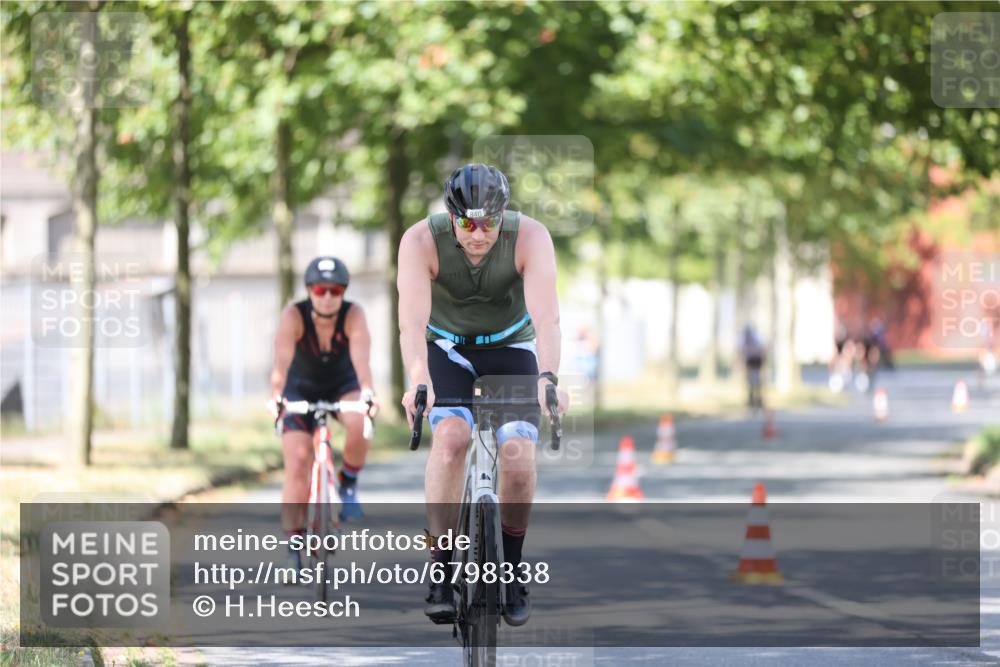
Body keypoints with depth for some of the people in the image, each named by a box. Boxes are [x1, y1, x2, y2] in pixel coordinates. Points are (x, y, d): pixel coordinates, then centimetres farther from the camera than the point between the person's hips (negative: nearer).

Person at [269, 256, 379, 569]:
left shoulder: (353, 315, -26)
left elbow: (361, 356, -42)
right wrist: (276, 397, -58)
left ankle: (348, 485, -6)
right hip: (302, 389, 0)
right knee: (296, 464, -14)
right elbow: (282, 360, -41)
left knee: (360, 424, -33)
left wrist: (367, 392, -60)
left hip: (342, 385, 0)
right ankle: (294, 546, -5)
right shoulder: (294, 317, -27)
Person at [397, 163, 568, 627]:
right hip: (446, 348, -1)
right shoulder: (421, 240, -27)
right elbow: (413, 319, -38)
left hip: (510, 349, 1)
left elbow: (546, 315, -38)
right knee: (451, 437, -27)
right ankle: (441, 578, -21)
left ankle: (510, 572, 4)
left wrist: (547, 377, -55)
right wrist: (418, 382, -55)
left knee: (519, 455, -20)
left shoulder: (530, 237, -26)